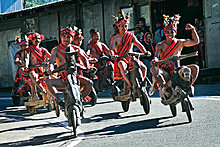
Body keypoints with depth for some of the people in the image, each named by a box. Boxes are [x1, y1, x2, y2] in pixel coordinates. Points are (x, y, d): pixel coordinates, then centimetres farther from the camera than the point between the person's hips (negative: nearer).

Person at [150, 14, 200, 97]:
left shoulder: (180, 42, 7)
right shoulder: (160, 45, 3)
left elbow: (196, 41, 2)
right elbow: (157, 55, -13)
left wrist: (192, 29, -10)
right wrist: (155, 60, -37)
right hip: (165, 71, -2)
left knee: (195, 68, -19)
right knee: (153, 69, -34)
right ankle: (165, 87, -31)